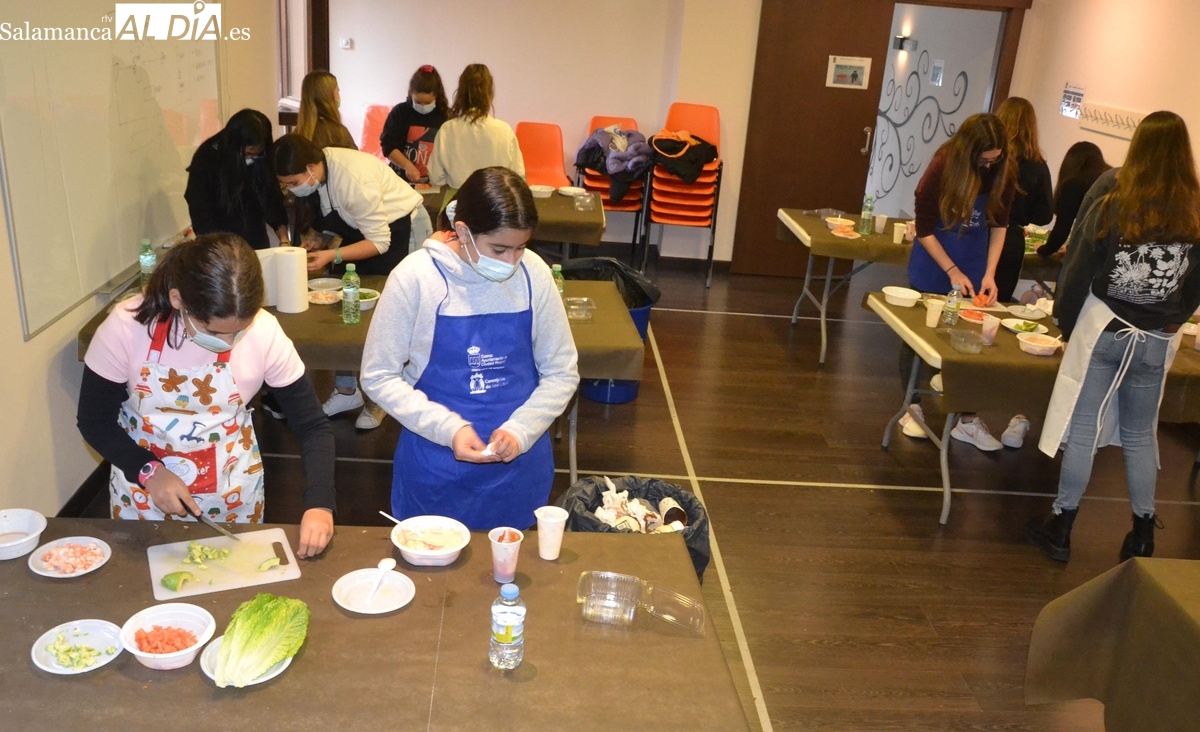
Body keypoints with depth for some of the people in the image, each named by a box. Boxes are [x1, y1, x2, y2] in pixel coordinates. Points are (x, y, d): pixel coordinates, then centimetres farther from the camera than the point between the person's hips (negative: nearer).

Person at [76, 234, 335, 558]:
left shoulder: (264, 333, -23)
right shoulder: (127, 327, -23)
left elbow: (313, 426, -15)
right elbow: (94, 421, -10)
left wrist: (319, 504, -27)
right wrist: (148, 471, -24)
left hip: (232, 492, 0)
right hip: (144, 488, 0)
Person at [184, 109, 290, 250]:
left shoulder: (261, 160, -7)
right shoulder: (205, 161, -14)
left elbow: (273, 199, -3)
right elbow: (202, 217, -15)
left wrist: (284, 240, -16)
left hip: (258, 245, 3)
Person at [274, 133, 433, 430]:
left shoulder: (353, 179, -34)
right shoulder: (315, 171, -12)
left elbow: (379, 242, -28)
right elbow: (336, 218, 4)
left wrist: (332, 255, -33)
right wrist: (319, 241, -12)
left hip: (402, 229, -8)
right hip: (361, 226, 8)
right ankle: (346, 391, 17)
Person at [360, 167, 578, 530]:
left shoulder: (533, 274, -9)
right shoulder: (415, 277, -15)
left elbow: (562, 372, -1)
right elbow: (378, 377, -8)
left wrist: (520, 430, -16)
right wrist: (448, 428, -19)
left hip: (519, 465, 2)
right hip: (437, 468, -2)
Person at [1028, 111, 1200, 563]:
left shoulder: (1112, 209, -14)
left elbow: (1076, 276, -9)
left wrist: (1067, 327, 5)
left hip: (1104, 332, -3)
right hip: (1157, 343, 3)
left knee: (1083, 428, 6)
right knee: (1140, 434, 16)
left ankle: (1060, 529, 15)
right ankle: (1142, 536, 25)